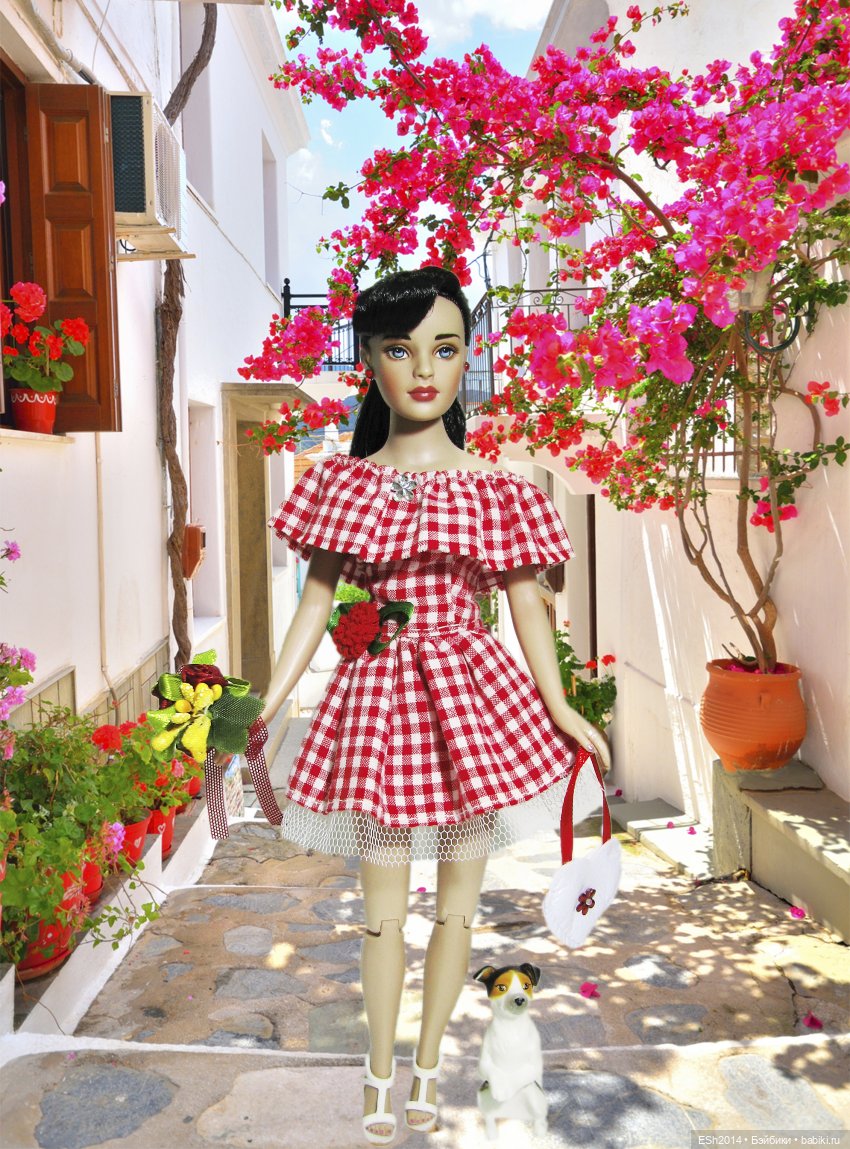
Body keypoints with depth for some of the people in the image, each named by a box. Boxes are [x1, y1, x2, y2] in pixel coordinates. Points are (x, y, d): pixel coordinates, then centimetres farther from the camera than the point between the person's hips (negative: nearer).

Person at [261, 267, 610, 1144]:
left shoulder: (493, 490, -2)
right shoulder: (338, 481, 1)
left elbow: (526, 603, 2)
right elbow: (316, 602, 3)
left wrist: (561, 711, -2)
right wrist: (263, 708, -1)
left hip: (472, 698, 0)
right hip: (375, 699, 0)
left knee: (458, 902, 12)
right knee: (384, 907, 11)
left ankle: (426, 1067, 34)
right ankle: (380, 1075, 32)